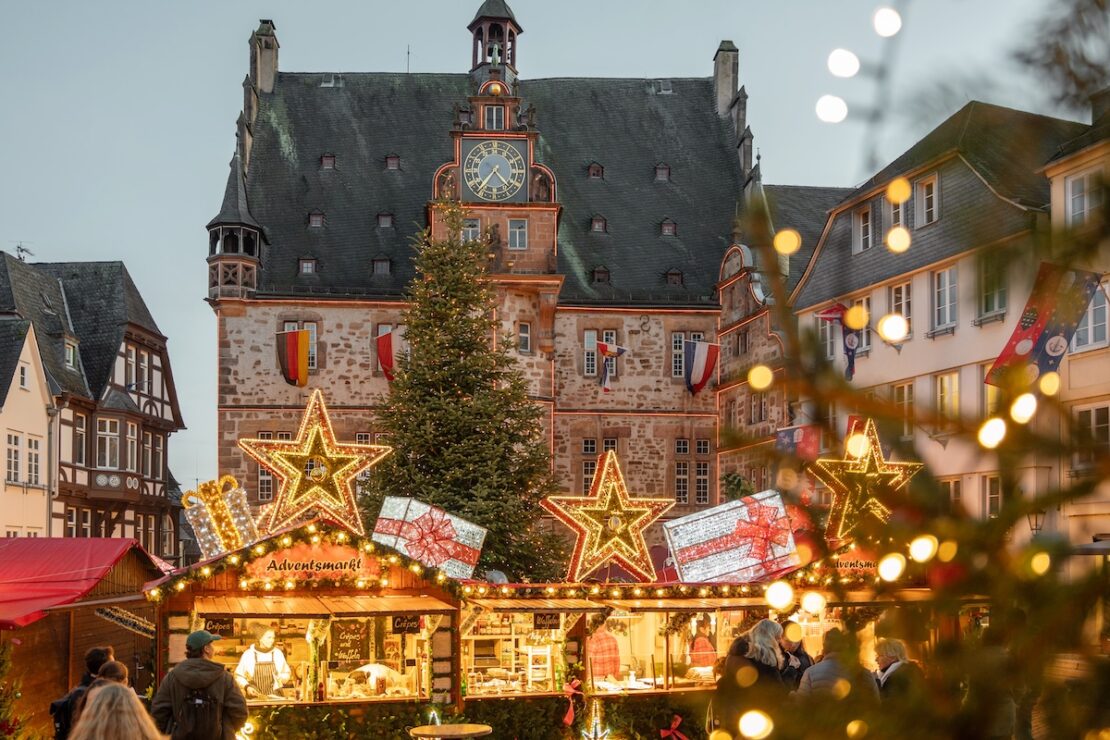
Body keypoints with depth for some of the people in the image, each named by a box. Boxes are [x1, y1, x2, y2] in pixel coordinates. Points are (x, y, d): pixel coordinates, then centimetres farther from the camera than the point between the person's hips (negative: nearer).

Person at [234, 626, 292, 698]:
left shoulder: (278, 653, 7)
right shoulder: (248, 654, 1)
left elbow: (287, 673, 17)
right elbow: (238, 676, 7)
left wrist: (281, 678, -4)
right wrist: (246, 687, -9)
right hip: (254, 697, -1)